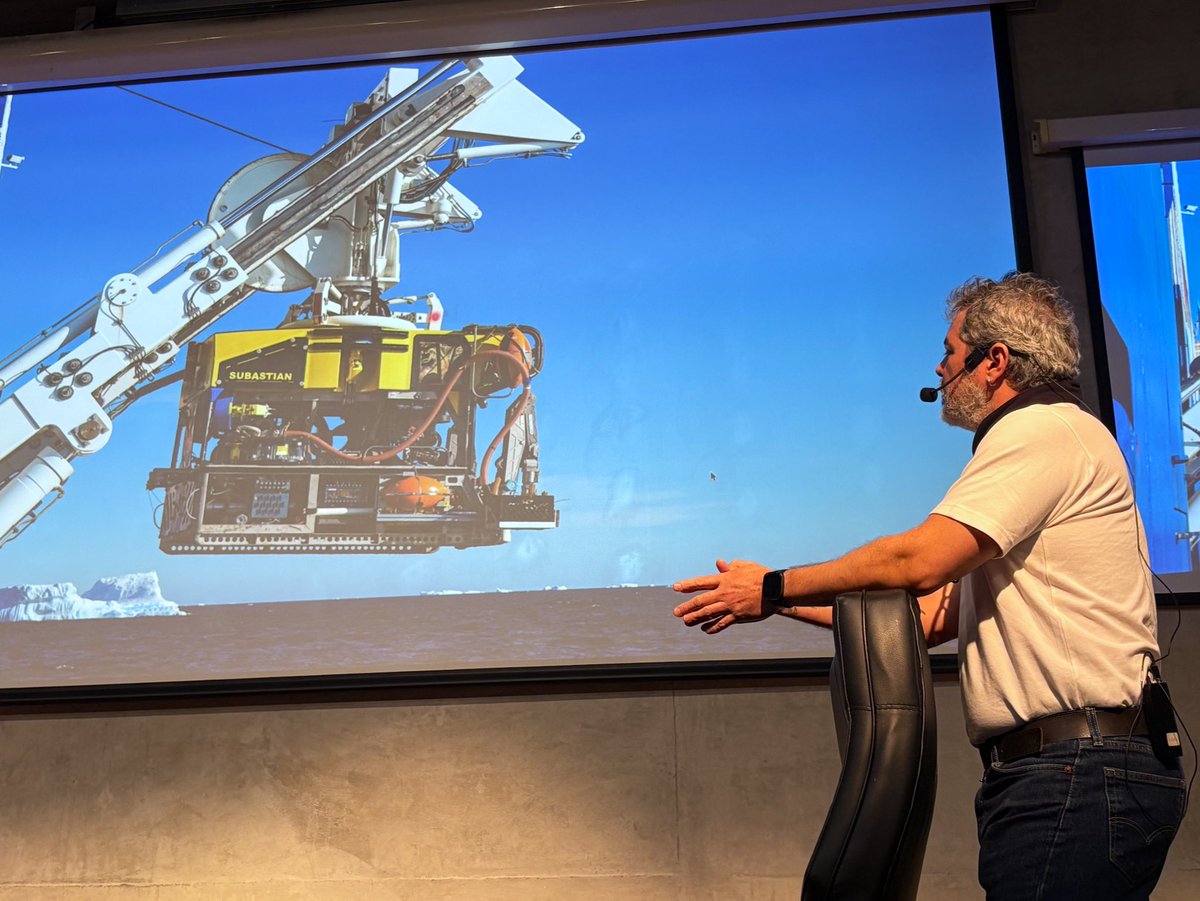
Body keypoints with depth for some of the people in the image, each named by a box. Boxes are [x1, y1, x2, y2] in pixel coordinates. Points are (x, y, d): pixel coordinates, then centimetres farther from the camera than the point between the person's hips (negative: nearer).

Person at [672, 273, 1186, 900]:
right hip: (1055, 774, 10)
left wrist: (776, 587, -7)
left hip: (1079, 776, -10)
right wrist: (785, 605, 18)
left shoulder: (1045, 429, -9)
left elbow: (917, 562, -19)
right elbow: (932, 616, 20)